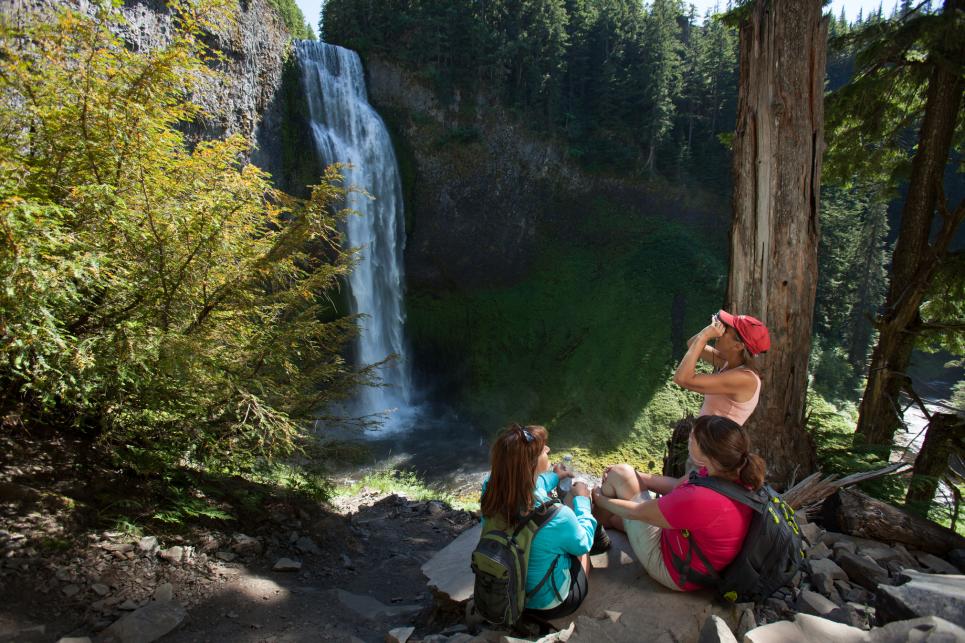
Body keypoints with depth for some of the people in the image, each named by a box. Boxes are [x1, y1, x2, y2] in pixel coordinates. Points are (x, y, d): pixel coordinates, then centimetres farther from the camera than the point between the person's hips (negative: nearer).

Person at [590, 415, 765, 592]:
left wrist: (600, 499, -3)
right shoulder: (734, 472, -17)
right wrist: (633, 478, 3)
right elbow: (677, 485, -1)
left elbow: (636, 512, -22)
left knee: (620, 473, -1)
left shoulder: (699, 500, -40)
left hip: (673, 573, -7)